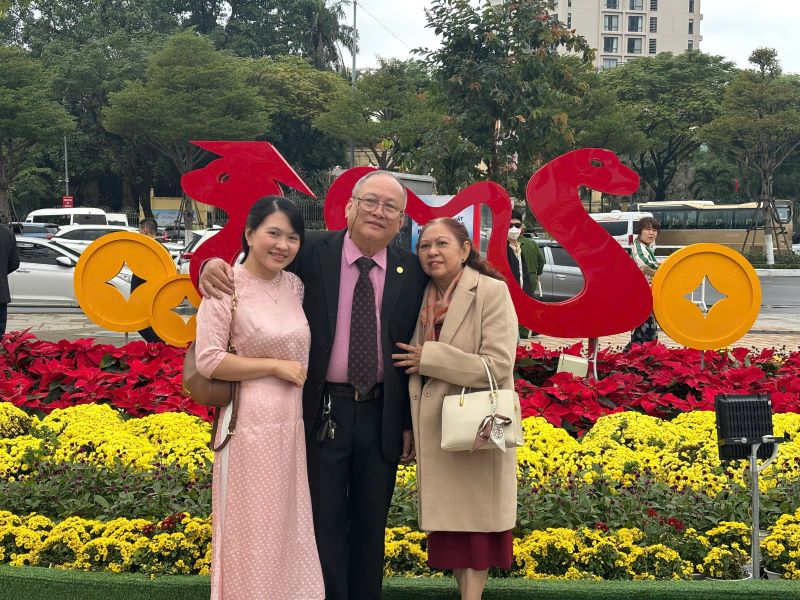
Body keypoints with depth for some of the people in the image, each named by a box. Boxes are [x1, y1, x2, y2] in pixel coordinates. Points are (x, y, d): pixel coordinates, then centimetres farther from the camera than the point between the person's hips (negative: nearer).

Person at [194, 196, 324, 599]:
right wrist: (275, 366, -15)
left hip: (294, 424, 6)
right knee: (253, 531, 4)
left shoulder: (295, 285, 7)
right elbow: (208, 361, -15)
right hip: (251, 423, -6)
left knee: (291, 529, 14)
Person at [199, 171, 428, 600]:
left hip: (382, 416, 2)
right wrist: (213, 265, -21)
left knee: (371, 526, 15)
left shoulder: (412, 272, -1)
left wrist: (410, 422, 4)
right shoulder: (313, 251, -6)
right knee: (324, 525, 8)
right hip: (324, 410, -2)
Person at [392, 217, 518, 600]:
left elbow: (498, 366, -21)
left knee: (474, 520, 4)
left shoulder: (491, 292, -12)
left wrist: (429, 358, -17)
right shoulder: (424, 296, 7)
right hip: (434, 430, 6)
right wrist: (411, 426, 8)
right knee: (448, 522, 12)